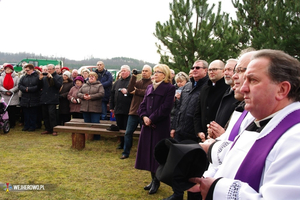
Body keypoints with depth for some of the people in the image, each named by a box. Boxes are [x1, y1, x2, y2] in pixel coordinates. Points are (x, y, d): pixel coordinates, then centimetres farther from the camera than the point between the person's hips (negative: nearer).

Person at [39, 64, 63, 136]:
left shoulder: (58, 77, 5)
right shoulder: (44, 77, 18)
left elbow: (59, 85, -13)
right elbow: (40, 86, 14)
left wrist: (52, 78, -17)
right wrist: (40, 79, -3)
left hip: (52, 100, -5)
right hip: (44, 99, 6)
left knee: (52, 114, -12)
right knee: (45, 115, 7)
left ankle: (54, 130, -7)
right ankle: (48, 129, 16)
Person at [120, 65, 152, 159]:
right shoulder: (138, 82, 14)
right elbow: (129, 89, -3)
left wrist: (136, 91, -5)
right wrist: (133, 76, -8)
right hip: (133, 112, 5)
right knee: (128, 133, 6)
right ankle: (126, 153, 16)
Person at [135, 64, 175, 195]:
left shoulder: (170, 88, -4)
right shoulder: (150, 87, 15)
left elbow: (166, 108, -13)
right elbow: (143, 104, 10)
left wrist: (152, 119, -15)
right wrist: (144, 117, -8)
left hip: (161, 125, -6)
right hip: (147, 125, 6)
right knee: (148, 151, 9)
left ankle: (156, 181, 14)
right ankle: (153, 179, 22)